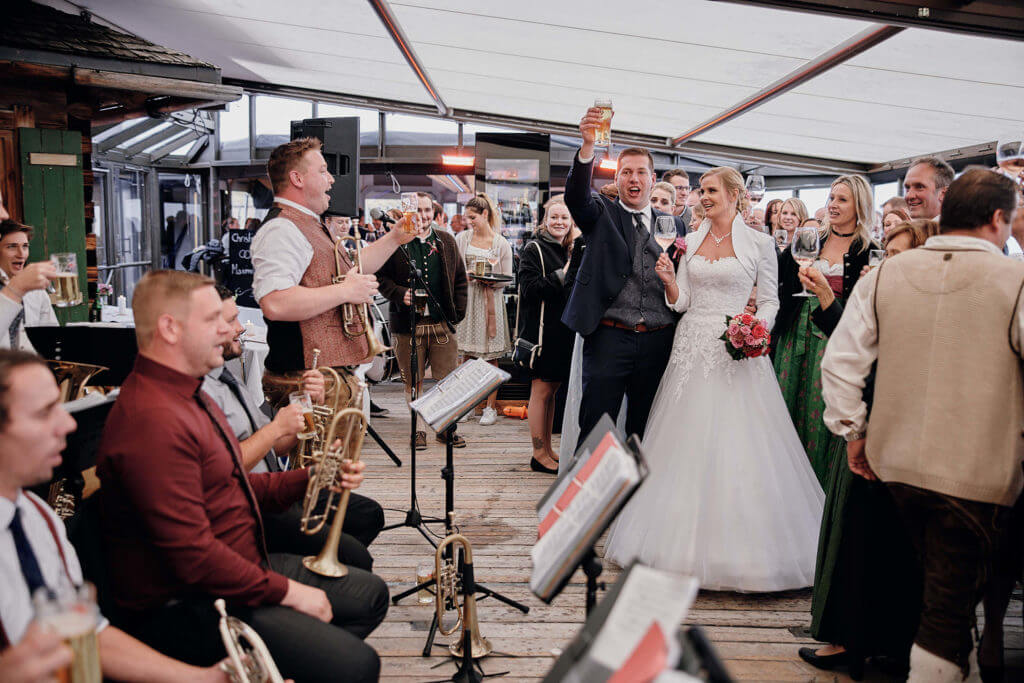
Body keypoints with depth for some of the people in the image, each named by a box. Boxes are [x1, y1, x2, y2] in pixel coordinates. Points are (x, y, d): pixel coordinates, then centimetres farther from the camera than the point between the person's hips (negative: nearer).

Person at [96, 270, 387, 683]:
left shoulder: (187, 394, 10)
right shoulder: (154, 420, -26)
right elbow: (194, 554, -28)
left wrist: (313, 478, 3)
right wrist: (287, 591, -18)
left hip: (243, 564, 11)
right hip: (185, 608, -11)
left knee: (369, 594, 15)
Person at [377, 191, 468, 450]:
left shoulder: (447, 242, 12)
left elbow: (460, 278, 15)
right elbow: (381, 277, 3)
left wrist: (458, 311, 6)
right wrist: (400, 294, -13)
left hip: (443, 323, 2)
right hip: (408, 324, -2)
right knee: (413, 382, 5)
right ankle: (418, 429, 18)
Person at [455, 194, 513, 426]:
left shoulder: (502, 244, 1)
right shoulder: (461, 239, 8)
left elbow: (507, 279, 2)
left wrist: (491, 279, -13)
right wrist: (468, 275, -12)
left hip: (491, 302, -2)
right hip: (466, 300, 2)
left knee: (491, 357, 1)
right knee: (467, 355, 4)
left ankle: (490, 407, 9)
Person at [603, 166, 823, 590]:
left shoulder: (760, 243, 1)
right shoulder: (691, 242, 12)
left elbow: (770, 300, 3)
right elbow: (681, 301, 11)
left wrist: (758, 331, -15)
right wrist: (668, 280, -8)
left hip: (736, 352, -4)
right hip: (692, 349, 4)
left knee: (737, 447, -5)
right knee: (686, 444, 5)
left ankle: (739, 545, 7)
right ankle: (686, 537, 16)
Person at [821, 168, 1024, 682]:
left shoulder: (883, 275, -1)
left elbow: (839, 362, 0)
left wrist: (853, 433, 10)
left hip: (897, 464, 5)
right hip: (975, 472, -5)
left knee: (940, 587, 26)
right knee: (951, 603, 7)